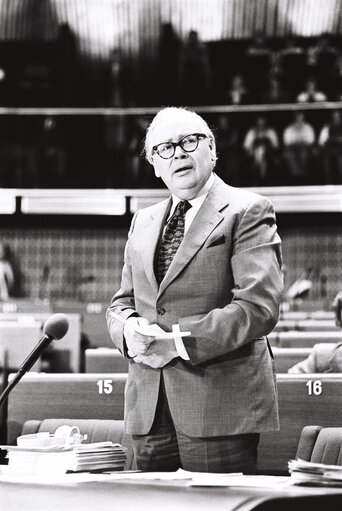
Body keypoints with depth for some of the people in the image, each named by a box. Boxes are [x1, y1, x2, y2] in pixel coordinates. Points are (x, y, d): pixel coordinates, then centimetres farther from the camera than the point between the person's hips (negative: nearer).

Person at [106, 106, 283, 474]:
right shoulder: (143, 222, 18)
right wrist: (130, 331, -5)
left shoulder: (246, 211, -2)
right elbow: (121, 303, 19)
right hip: (149, 409, 6)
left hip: (220, 406, -6)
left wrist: (179, 342, -18)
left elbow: (258, 306, -13)